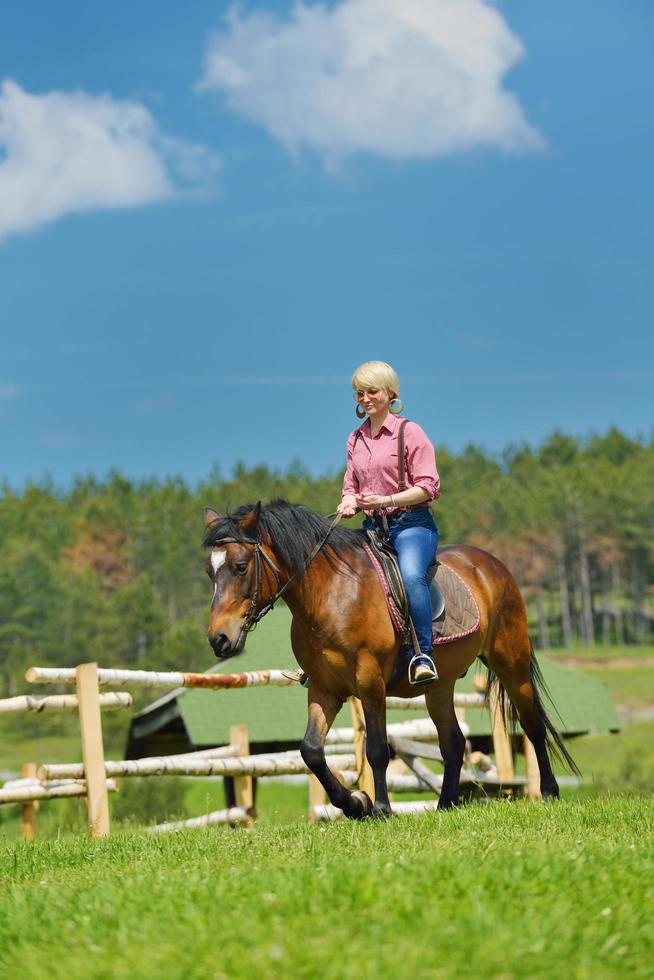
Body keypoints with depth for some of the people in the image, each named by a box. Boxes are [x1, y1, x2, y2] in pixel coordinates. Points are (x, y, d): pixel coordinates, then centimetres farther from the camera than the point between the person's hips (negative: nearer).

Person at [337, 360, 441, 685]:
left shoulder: (410, 432, -3)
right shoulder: (356, 439, 15)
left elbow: (428, 486, -9)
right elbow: (351, 484, 21)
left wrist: (385, 500, -21)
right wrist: (348, 503, -4)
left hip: (411, 524, -6)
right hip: (372, 528, 7)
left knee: (411, 574, -34)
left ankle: (423, 655, -35)